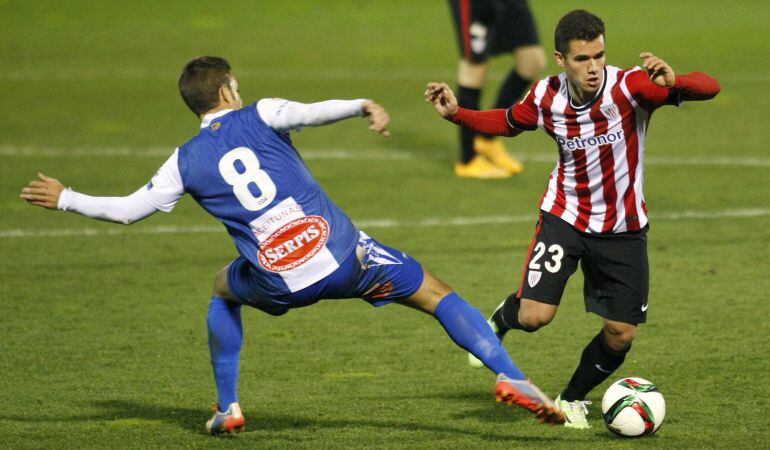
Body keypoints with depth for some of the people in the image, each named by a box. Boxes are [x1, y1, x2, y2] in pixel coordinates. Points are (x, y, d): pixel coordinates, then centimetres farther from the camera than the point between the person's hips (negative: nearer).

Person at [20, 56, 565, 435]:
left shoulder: (186, 163, 10)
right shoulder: (259, 116, 5)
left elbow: (128, 209, 12)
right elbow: (310, 112, -15)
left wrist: (65, 199, 25)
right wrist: (365, 105, -24)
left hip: (283, 283, 2)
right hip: (343, 256, -2)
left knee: (224, 289, 36)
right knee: (438, 295, 7)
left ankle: (229, 407, 31)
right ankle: (511, 377, -13)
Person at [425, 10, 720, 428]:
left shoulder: (629, 87, -23)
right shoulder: (546, 98, -12)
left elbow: (709, 87, -32)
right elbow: (508, 122, 11)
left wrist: (672, 82, -54)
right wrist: (456, 114, -3)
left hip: (623, 228, 0)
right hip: (565, 216, 0)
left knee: (620, 335, 3)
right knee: (534, 317, -15)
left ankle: (572, 399, 30)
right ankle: (501, 319, 23)